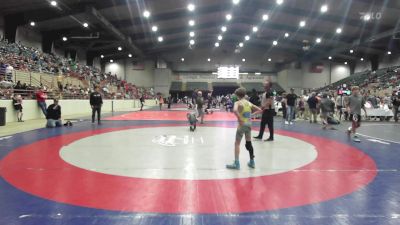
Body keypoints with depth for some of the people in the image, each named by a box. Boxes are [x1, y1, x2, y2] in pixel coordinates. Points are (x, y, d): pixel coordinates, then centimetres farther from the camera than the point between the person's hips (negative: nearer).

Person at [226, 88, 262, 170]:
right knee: (249, 143, 17)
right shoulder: (249, 103, 9)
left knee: (237, 143, 0)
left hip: (242, 124, -6)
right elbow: (260, 110, 12)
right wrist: (251, 114, 14)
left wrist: (239, 119, -22)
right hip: (249, 124, 6)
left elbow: (235, 110, -30)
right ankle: (252, 162, 25)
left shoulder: (238, 103, -8)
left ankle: (236, 163, -5)